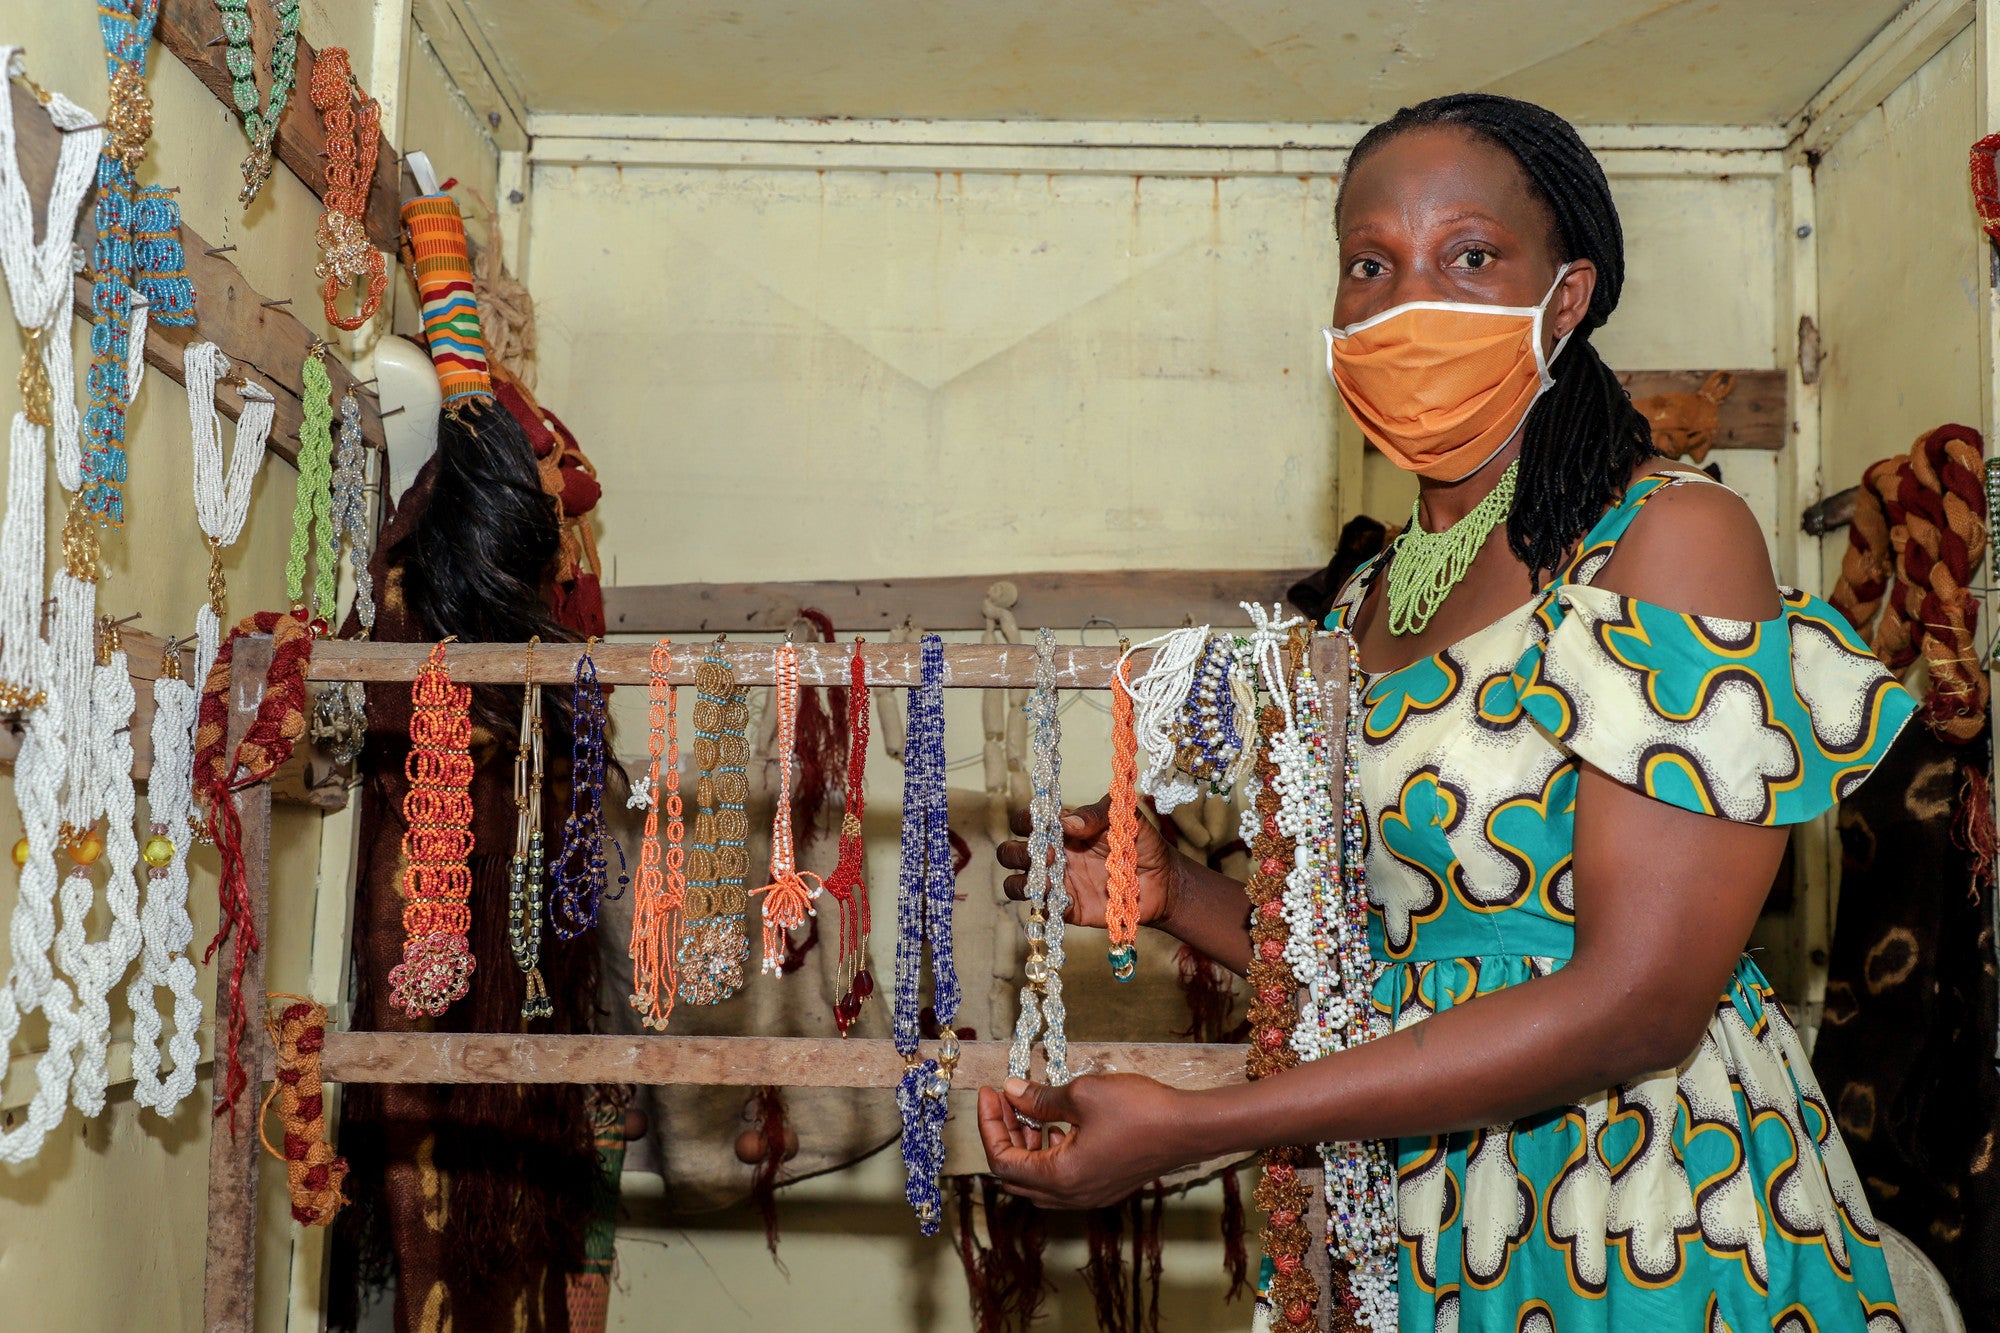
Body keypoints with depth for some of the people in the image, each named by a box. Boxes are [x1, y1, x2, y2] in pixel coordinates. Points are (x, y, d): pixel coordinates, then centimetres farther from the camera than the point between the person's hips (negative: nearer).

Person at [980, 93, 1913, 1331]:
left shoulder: (1675, 539, -14)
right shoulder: (1366, 602, 6)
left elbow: (1636, 1004, -22)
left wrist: (1187, 1125, -23)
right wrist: (1175, 894, -4)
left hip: (1655, 1233, -6)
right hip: (1402, 1223, 6)